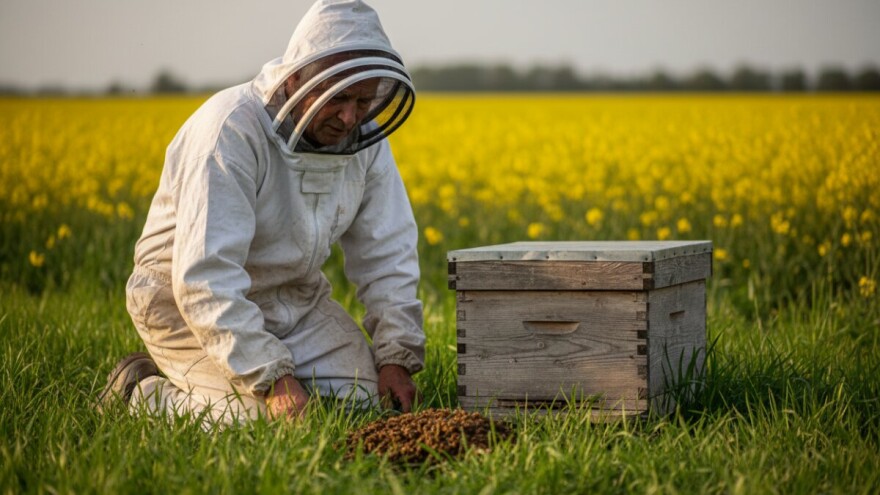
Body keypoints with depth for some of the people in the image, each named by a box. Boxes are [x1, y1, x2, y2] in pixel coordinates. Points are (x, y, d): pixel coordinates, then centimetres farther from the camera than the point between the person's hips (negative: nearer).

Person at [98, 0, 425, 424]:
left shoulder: (365, 139, -7)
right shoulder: (230, 131, -30)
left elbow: (387, 253, 0)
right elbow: (205, 277, -34)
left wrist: (396, 355, -11)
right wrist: (272, 378, -37)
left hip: (292, 298, 7)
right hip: (188, 301, -7)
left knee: (361, 396, -10)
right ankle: (139, 391, 2)